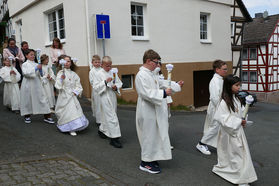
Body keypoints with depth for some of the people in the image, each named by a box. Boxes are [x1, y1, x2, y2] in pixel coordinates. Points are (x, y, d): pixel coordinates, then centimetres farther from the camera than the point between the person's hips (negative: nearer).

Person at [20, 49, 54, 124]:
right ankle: (27, 116, 25)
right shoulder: (25, 64, 0)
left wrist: (40, 70, -10)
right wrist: (36, 68, -24)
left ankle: (47, 116, 1)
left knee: (42, 99, -2)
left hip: (37, 84, 3)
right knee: (27, 100, 6)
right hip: (28, 85, -3)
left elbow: (40, 75, 11)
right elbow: (26, 73, -18)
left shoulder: (36, 64, 9)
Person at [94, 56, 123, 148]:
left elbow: (119, 83, 13)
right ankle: (114, 138, -3)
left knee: (107, 115, 18)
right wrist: (105, 82, -21)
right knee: (111, 117, -7)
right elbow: (95, 87, -11)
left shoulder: (113, 72, 7)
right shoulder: (99, 74, -7)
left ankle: (102, 130, 41)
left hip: (113, 96, 6)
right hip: (105, 97, -6)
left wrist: (116, 86, -9)